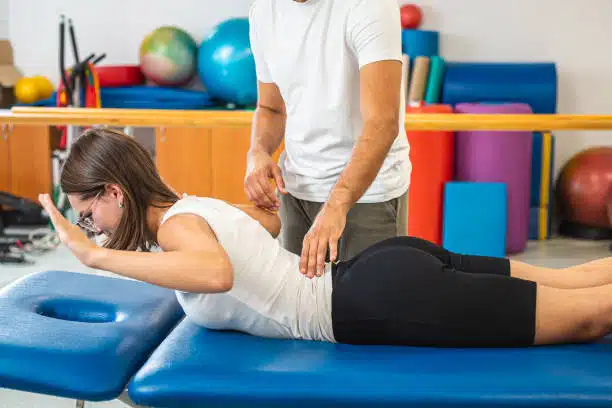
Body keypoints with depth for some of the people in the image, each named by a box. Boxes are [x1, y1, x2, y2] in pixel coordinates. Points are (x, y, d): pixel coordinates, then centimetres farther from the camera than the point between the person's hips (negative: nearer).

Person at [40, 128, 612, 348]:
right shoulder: (197, 205, 14)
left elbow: (216, 273, -36)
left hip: (388, 301, -8)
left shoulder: (175, 224, -12)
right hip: (394, 263, 8)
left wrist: (97, 255, -28)